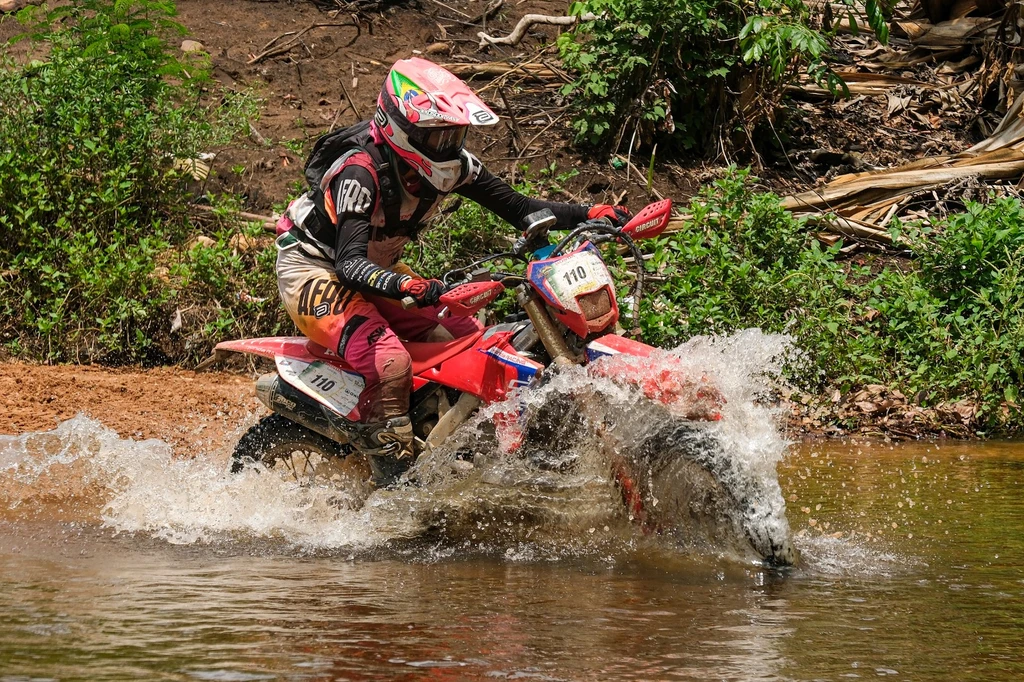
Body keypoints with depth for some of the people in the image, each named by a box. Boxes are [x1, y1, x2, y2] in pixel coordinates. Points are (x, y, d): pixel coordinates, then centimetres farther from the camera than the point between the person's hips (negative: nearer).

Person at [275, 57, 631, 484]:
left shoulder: (450, 162, -9)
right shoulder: (360, 171, -31)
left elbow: (517, 208, -3)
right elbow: (349, 262, -40)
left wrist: (590, 215, -19)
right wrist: (404, 286, -60)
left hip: (379, 271, 9)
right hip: (314, 269, -9)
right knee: (389, 363, -32)